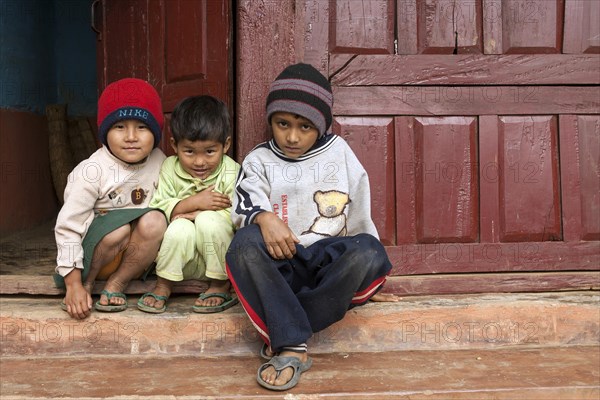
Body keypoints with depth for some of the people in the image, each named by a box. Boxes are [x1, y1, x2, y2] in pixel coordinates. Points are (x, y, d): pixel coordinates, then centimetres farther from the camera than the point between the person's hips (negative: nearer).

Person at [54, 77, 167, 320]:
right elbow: (67, 226, -18)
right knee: (119, 227, -34)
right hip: (92, 249, -3)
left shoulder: (158, 161, -5)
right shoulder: (92, 171, -19)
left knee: (155, 220, -26)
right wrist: (74, 284, -20)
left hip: (134, 255, 4)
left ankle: (117, 284, -10)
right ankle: (86, 283, -8)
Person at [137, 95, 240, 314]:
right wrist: (194, 202, -25)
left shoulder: (231, 172, -10)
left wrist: (199, 214, -22)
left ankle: (221, 286, -9)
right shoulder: (170, 168, -3)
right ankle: (163, 286, -8)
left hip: (218, 256, -1)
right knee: (180, 227, -30)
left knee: (208, 219, -30)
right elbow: (156, 207, -12)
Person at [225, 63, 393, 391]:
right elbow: (246, 203, -8)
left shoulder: (339, 152, 14)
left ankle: (282, 336, -28)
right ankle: (293, 345, -37)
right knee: (246, 243, -31)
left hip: (332, 264, 1)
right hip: (282, 267, 0)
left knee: (370, 250, -32)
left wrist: (368, 273, 15)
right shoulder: (259, 161, 12)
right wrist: (263, 217, -31)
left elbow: (360, 215, 15)